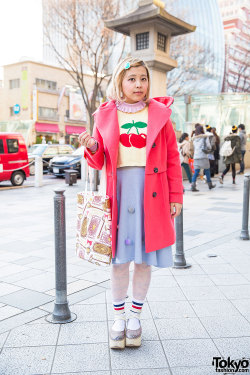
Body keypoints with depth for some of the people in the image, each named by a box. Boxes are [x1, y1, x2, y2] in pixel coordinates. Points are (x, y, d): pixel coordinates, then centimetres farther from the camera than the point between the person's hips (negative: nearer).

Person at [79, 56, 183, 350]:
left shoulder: (160, 114, 7)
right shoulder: (105, 117, 7)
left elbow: (172, 158, 6)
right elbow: (99, 162, 10)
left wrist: (176, 197, 2)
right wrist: (92, 148, -13)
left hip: (152, 193, 0)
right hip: (118, 191, 0)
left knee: (144, 258, 6)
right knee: (119, 257, 4)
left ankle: (135, 317, 26)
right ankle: (118, 317, 23)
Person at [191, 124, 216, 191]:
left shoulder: (194, 138, 12)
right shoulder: (205, 136, -1)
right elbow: (209, 146, -1)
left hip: (196, 156, 4)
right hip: (203, 156, -3)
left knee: (196, 171, 0)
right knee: (207, 171, 10)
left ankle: (193, 185, -15)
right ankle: (210, 184, 22)